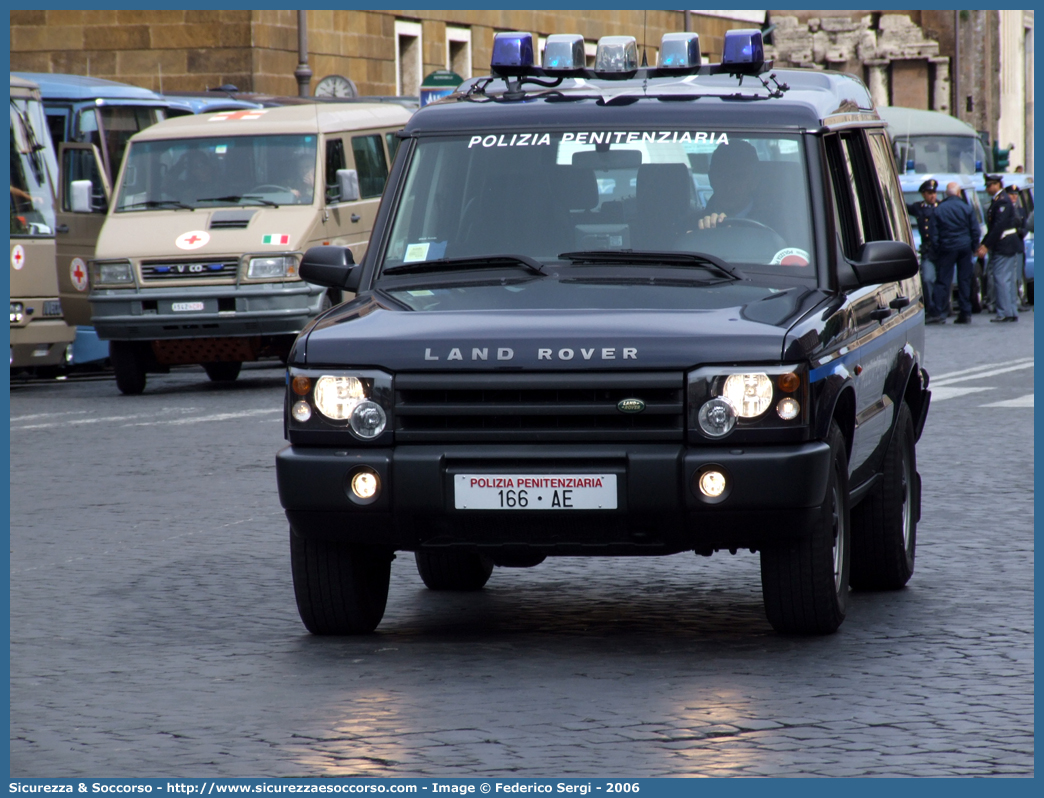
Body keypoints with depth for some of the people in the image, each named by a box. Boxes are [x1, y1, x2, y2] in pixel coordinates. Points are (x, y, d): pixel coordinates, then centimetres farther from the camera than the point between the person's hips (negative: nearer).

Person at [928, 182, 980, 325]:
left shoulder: (939, 209, -2)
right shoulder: (966, 208, 1)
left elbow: (934, 232, 0)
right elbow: (975, 230, 2)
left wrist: (936, 249, 7)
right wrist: (975, 247, 11)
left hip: (946, 248, -1)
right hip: (964, 248, 1)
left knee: (943, 280, -2)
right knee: (964, 280, 7)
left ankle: (937, 312, -8)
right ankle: (965, 313, 7)